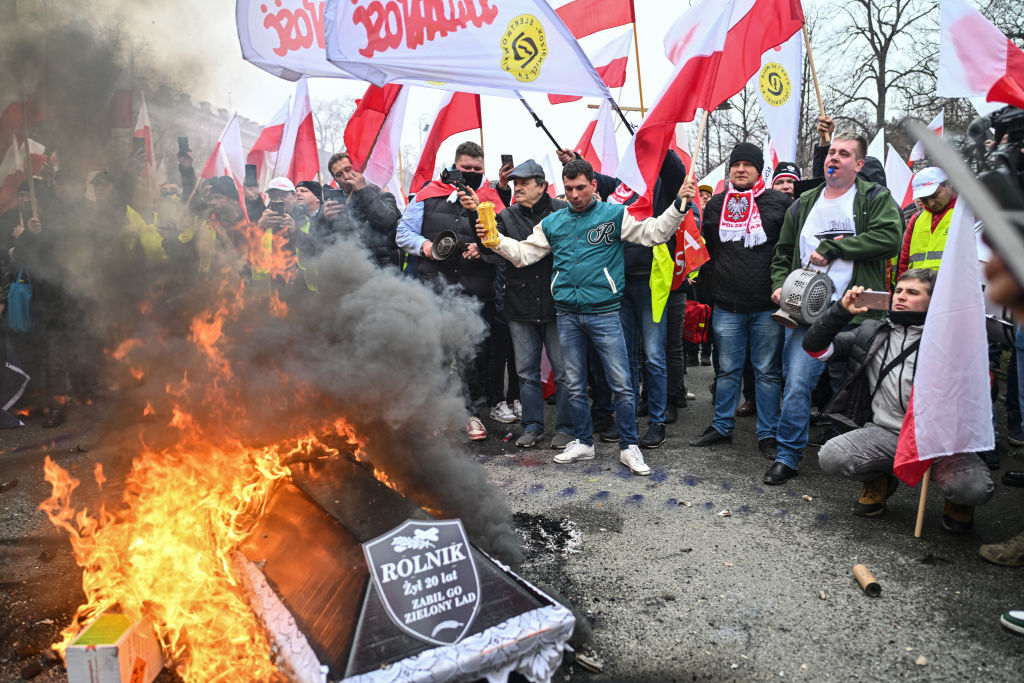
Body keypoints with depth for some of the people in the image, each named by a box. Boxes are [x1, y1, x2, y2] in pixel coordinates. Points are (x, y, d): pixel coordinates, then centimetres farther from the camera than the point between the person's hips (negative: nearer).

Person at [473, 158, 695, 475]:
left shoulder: (615, 215, 0)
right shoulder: (552, 222, 11)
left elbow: (654, 232, -4)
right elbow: (524, 253, 13)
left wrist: (678, 205, -16)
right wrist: (495, 240, 0)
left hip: (604, 313, -3)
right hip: (567, 315, 4)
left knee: (621, 384, -1)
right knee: (575, 385, 13)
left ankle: (629, 447, 14)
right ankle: (583, 442, 29)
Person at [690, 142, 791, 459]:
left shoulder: (778, 202, 1)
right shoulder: (715, 205, 11)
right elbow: (707, 249, 19)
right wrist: (705, 289, 15)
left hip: (767, 307, -3)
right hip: (726, 306, 3)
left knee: (767, 371, 5)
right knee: (727, 370, 12)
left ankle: (768, 434, 16)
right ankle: (722, 426, 25)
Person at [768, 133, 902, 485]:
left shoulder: (876, 198, 3)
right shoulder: (804, 204, 15)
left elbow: (889, 237, -15)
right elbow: (783, 252, 22)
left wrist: (830, 248, -14)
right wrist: (780, 284, 2)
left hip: (856, 312, -2)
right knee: (796, 383, -6)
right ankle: (787, 457, 4)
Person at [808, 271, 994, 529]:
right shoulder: (871, 333, 9)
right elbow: (815, 347, 7)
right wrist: (842, 310, -4)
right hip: (886, 432, 2)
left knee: (975, 489, -29)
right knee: (830, 456, -24)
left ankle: (956, 499, 14)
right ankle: (878, 481, 12)